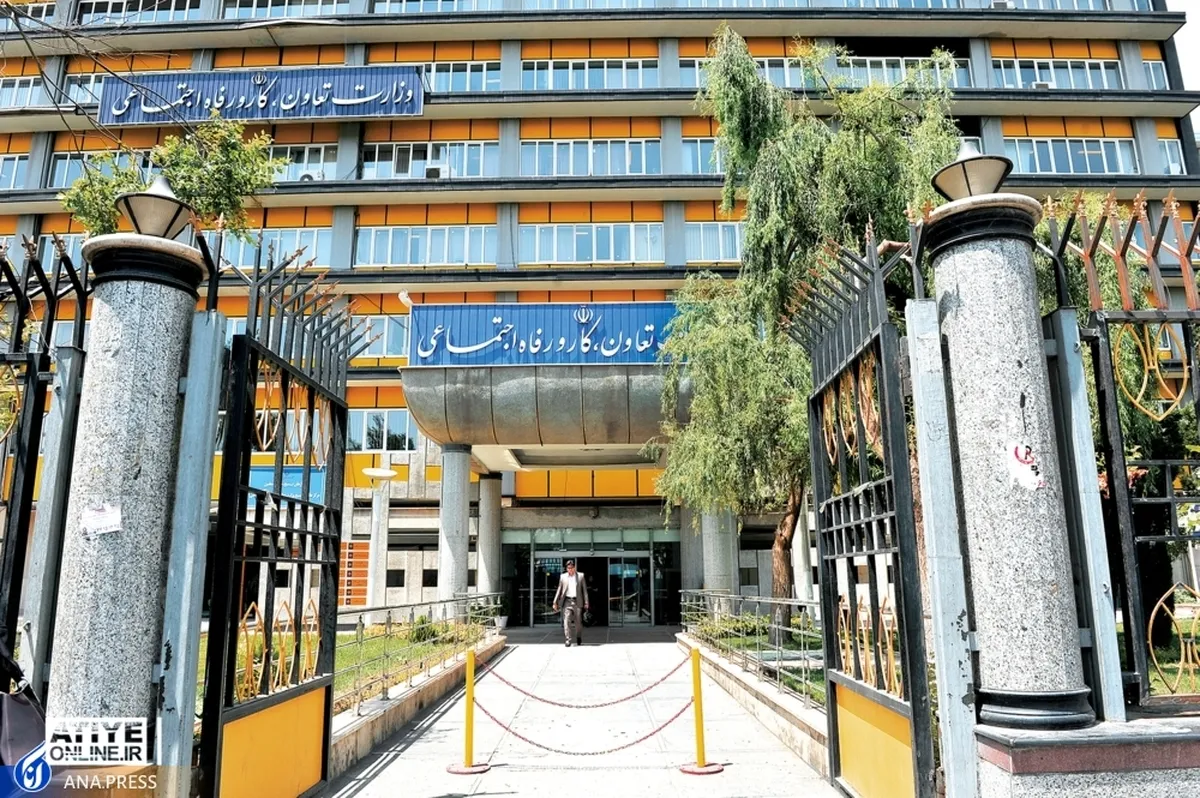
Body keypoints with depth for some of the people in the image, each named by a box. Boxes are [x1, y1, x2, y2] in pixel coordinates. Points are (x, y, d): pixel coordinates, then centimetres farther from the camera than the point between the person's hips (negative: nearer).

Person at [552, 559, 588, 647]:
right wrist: (555, 602, 5)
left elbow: (584, 590, 5)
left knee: (578, 622, 6)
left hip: (577, 601, 0)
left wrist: (586, 603, 0)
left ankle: (579, 638, 26)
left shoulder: (581, 576, 5)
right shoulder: (563, 576, 7)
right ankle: (568, 640, -8)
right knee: (566, 620, -9)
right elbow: (559, 590, 10)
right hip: (567, 601, 0)